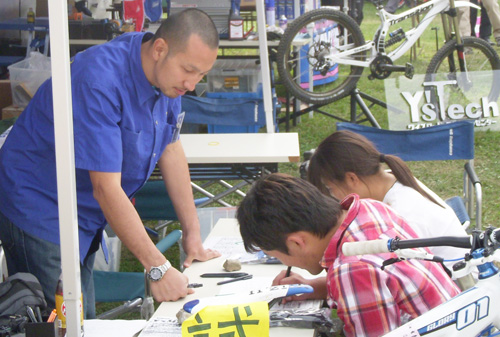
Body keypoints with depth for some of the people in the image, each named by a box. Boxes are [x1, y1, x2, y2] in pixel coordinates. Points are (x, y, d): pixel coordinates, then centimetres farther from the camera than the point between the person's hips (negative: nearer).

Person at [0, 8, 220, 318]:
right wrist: (158, 267, -32)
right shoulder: (99, 80, -30)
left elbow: (171, 150, 8)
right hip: (40, 214, -8)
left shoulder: (168, 74, -3)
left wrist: (192, 233, 5)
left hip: (85, 217, 8)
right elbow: (106, 189, -32)